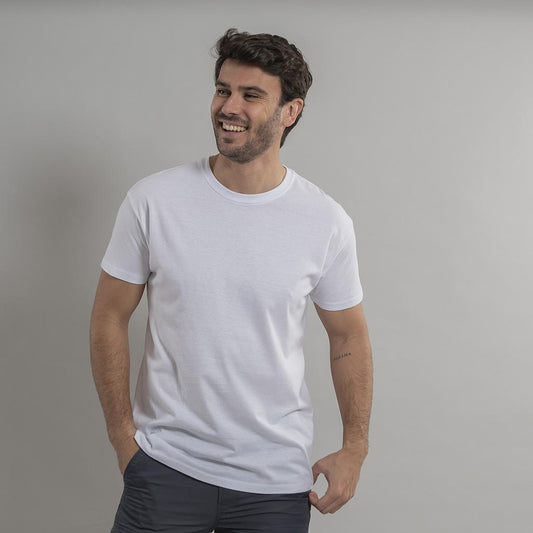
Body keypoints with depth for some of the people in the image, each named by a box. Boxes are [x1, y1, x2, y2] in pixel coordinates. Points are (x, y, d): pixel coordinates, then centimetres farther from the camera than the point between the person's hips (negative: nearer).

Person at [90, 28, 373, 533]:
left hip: (277, 478, 1)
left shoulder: (327, 223, -6)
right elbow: (109, 318, 0)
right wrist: (122, 435, -2)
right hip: (166, 464, 0)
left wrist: (354, 449, 3)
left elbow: (348, 337, 5)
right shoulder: (153, 201, -8)